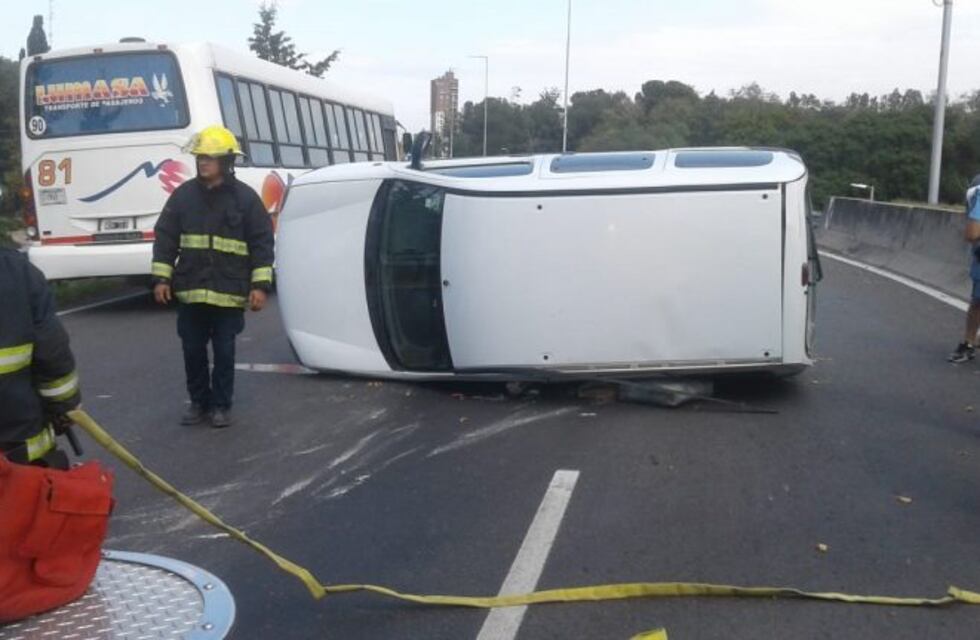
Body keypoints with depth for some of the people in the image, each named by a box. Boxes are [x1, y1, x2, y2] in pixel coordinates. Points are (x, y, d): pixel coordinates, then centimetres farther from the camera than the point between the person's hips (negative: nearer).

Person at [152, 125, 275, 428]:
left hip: (229, 293, -3)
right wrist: (161, 278, 1)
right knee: (192, 350, 11)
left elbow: (262, 243, -3)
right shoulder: (183, 195, 4)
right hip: (190, 291, 3)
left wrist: (260, 285, -9)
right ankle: (199, 402, 27)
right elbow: (165, 238, 7)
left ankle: (221, 405, 21)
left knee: (224, 352, 6)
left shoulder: (245, 197, -4)